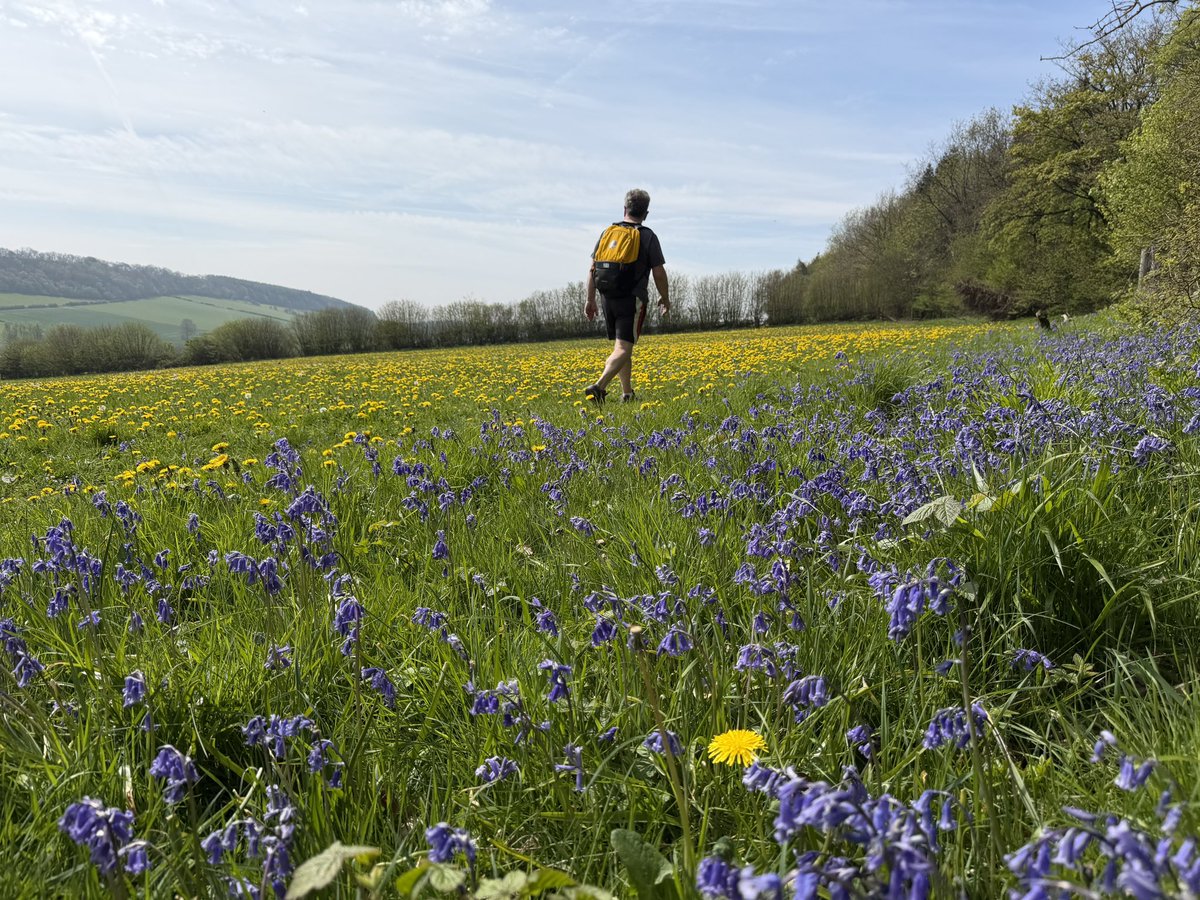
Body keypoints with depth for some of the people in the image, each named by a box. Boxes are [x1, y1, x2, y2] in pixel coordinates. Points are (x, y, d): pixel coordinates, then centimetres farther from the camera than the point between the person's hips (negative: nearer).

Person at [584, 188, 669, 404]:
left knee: (622, 346, 16)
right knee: (623, 349, -8)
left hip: (609, 299, 5)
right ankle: (599, 386, -27)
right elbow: (659, 273, -5)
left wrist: (590, 300, 10)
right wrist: (665, 299, 10)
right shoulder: (648, 237, -5)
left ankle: (627, 393, 20)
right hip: (633, 300, -5)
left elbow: (592, 269, 5)